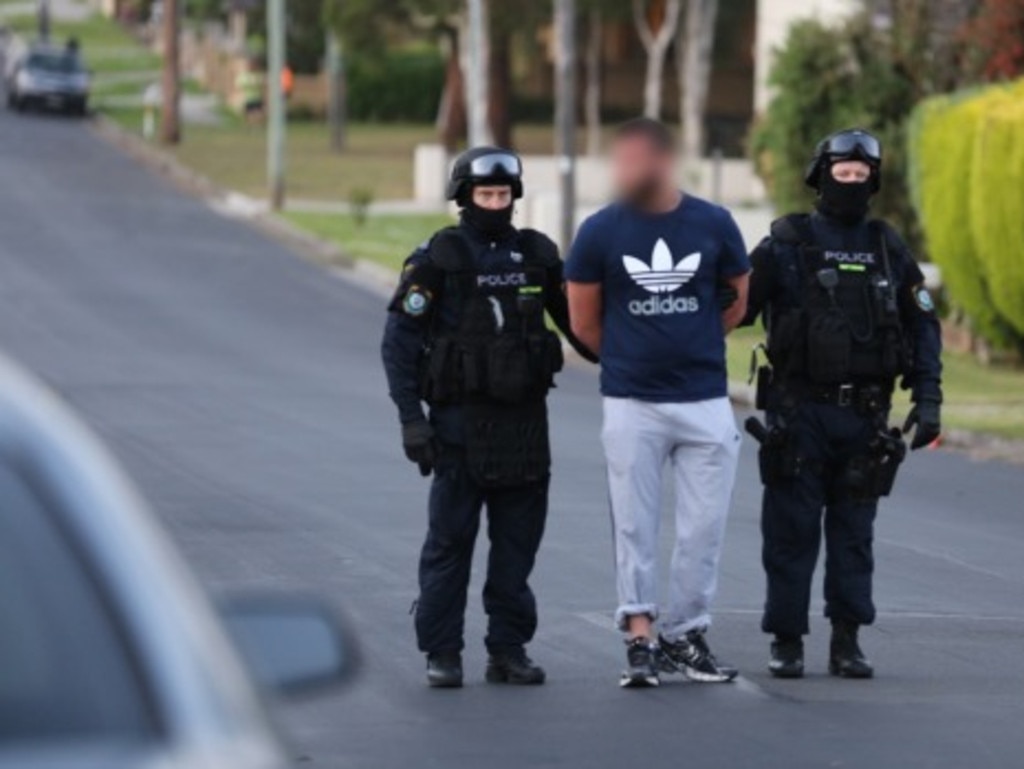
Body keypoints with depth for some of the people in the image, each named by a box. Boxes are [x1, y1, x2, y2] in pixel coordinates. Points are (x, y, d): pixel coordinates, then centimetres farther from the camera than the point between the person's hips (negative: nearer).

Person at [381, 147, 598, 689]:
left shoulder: (537, 255, 7)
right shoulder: (438, 259, -4)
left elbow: (576, 320, 17)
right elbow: (400, 339, -6)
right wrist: (411, 416, -12)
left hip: (525, 419, 4)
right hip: (461, 421, -4)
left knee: (518, 542, 6)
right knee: (450, 541, 0)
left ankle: (508, 649, 13)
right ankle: (442, 654, 6)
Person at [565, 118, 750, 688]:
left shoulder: (713, 225, 0)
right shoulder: (601, 231, -3)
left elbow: (736, 304, 14)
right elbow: (584, 321, 8)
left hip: (706, 402, 1)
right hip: (632, 405, -1)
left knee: (704, 528, 2)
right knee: (635, 528, 0)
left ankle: (686, 634, 13)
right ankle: (640, 637, 5)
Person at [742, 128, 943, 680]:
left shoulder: (887, 250, 9)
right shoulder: (786, 245, -1)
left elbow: (922, 325, 12)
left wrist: (928, 398, 3)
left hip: (864, 415, 3)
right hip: (799, 411, -3)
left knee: (854, 532, 5)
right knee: (792, 531, 0)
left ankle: (847, 643, 10)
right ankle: (786, 641, 6)